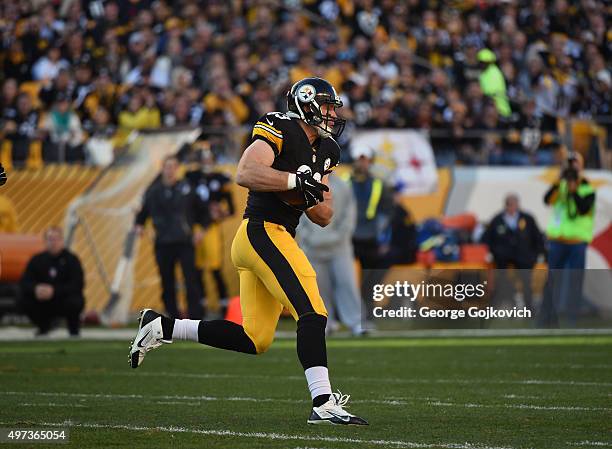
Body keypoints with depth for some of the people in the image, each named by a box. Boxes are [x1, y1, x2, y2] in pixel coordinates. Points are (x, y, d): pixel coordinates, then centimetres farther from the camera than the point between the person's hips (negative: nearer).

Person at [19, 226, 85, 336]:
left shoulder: (71, 259, -12)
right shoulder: (37, 260, -2)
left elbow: (78, 285, -21)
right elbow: (24, 282, -8)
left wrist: (54, 291, -34)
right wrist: (35, 289, -32)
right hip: (44, 305, 3)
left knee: (75, 302, -35)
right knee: (24, 299, -22)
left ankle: (74, 330, -2)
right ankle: (43, 326, 5)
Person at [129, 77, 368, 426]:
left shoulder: (322, 151, 21)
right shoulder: (281, 130, -5)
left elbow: (325, 217, 20)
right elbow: (245, 174, -20)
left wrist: (309, 194, -1)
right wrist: (296, 180, -21)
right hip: (263, 231, -10)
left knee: (255, 340, 8)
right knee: (313, 312, -18)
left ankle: (161, 327, 17)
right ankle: (323, 403, -24)